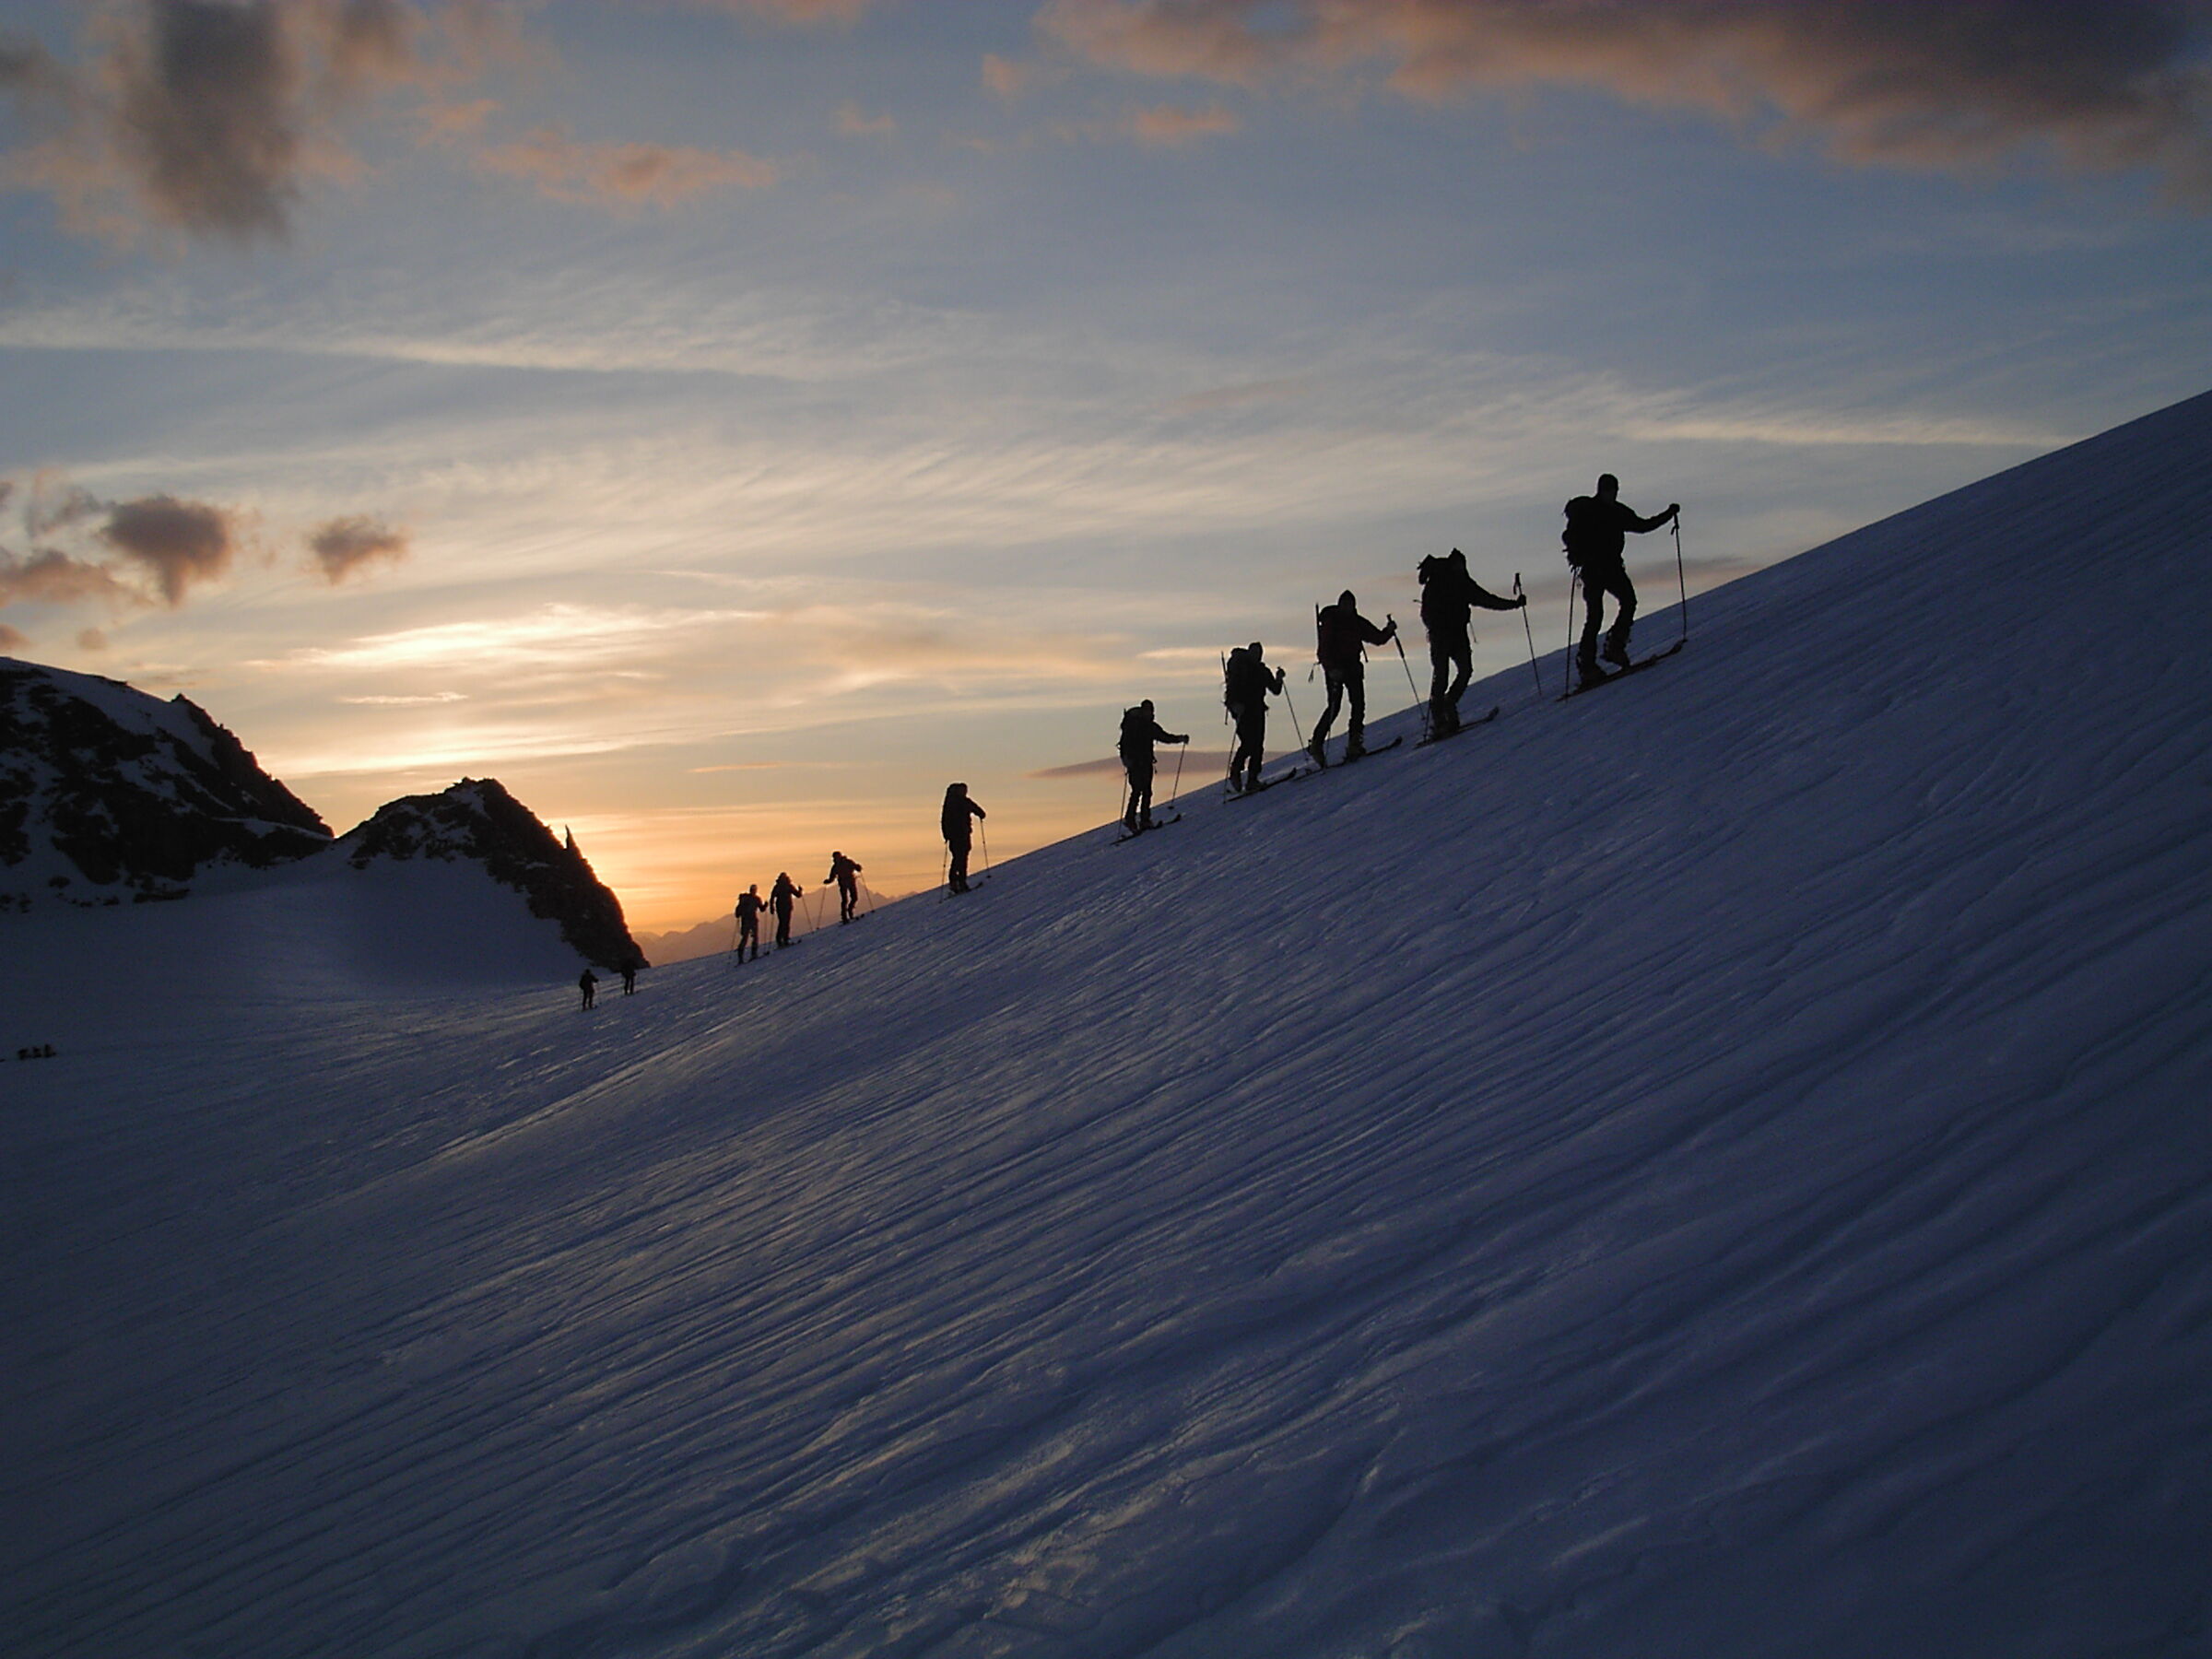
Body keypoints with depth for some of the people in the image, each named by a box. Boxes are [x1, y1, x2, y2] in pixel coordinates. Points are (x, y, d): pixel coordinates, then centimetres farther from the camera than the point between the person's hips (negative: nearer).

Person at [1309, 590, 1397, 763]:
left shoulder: (1358, 622, 12)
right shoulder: (1329, 622, -4)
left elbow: (1378, 638, 15)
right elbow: (1323, 649, -12)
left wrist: (1389, 631, -4)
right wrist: (1331, 668, -24)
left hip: (1353, 667, 6)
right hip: (1334, 669, -6)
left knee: (1359, 704, -6)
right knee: (1334, 706, -12)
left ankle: (1354, 744, -5)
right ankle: (1316, 744, -4)